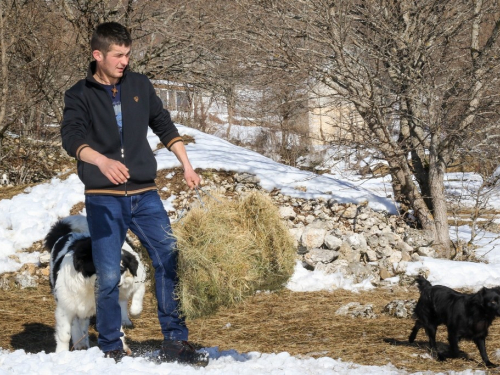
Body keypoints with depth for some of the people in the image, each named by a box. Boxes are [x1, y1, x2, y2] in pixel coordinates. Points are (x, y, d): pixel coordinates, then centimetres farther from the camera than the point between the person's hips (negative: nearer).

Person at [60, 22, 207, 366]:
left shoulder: (140, 85, 9)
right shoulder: (80, 95, -1)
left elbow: (164, 125, 19)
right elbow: (72, 137, -18)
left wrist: (187, 166, 14)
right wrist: (102, 160, -37)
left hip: (144, 194, 3)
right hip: (103, 198, -3)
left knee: (170, 259, -8)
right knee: (108, 276, -3)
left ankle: (175, 342, 0)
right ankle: (111, 350, 10)